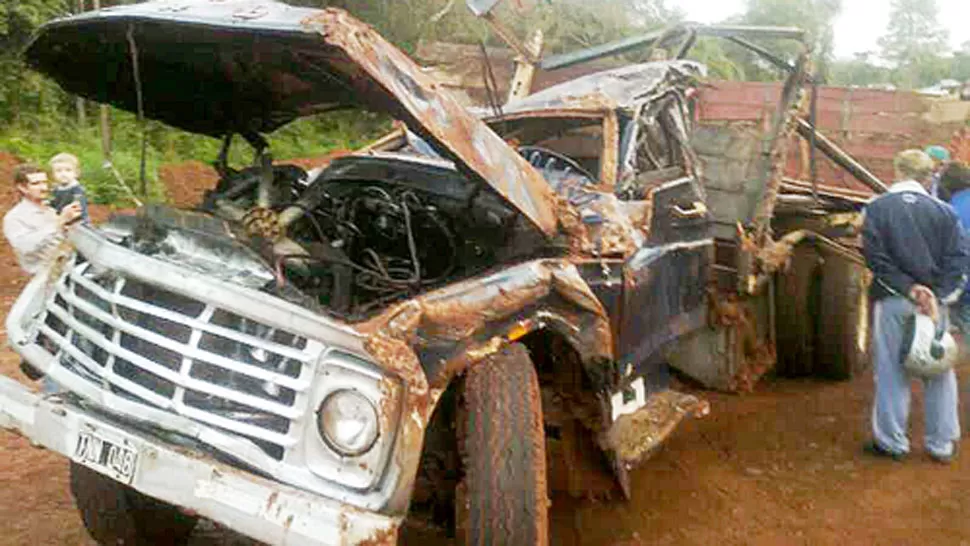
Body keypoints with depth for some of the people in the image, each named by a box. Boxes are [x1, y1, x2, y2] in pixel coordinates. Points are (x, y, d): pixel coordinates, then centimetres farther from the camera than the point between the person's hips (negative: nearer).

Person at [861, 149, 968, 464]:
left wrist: (907, 288, -10)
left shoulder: (877, 208, -4)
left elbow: (875, 256, -11)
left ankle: (892, 443, 15)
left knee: (891, 373, 7)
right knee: (939, 373, 12)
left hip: (891, 301, -1)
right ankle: (942, 444, 19)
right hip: (935, 301, 2)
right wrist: (936, 294, -10)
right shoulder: (944, 211, 1)